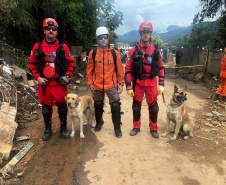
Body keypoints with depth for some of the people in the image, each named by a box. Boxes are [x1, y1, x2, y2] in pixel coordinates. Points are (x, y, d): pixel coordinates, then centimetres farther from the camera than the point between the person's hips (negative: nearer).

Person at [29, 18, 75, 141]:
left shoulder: (63, 47, 0)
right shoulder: (37, 47, 1)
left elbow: (71, 62, 7)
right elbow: (32, 63, 8)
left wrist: (67, 75, -6)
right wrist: (37, 77, -4)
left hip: (60, 84, 0)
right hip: (44, 84, 1)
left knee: (62, 107, 9)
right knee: (46, 108, 11)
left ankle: (63, 128, 29)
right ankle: (48, 130, 30)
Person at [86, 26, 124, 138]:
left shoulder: (114, 53, -2)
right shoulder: (93, 53, -1)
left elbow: (119, 69, 0)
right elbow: (89, 69, 3)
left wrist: (121, 83, -1)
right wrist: (90, 83, -1)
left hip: (111, 85, -1)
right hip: (97, 86, 2)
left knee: (116, 106, -4)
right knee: (98, 105, 17)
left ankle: (117, 128, 15)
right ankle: (99, 123, 42)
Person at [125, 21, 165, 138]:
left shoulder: (155, 51, 1)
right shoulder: (133, 50, -3)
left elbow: (161, 68, 7)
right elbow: (128, 69, -3)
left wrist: (161, 85, 2)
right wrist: (128, 87, -6)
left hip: (151, 83, 1)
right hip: (138, 82, 0)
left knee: (153, 107, 7)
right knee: (136, 106, 10)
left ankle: (153, 129, 26)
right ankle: (136, 127, 29)